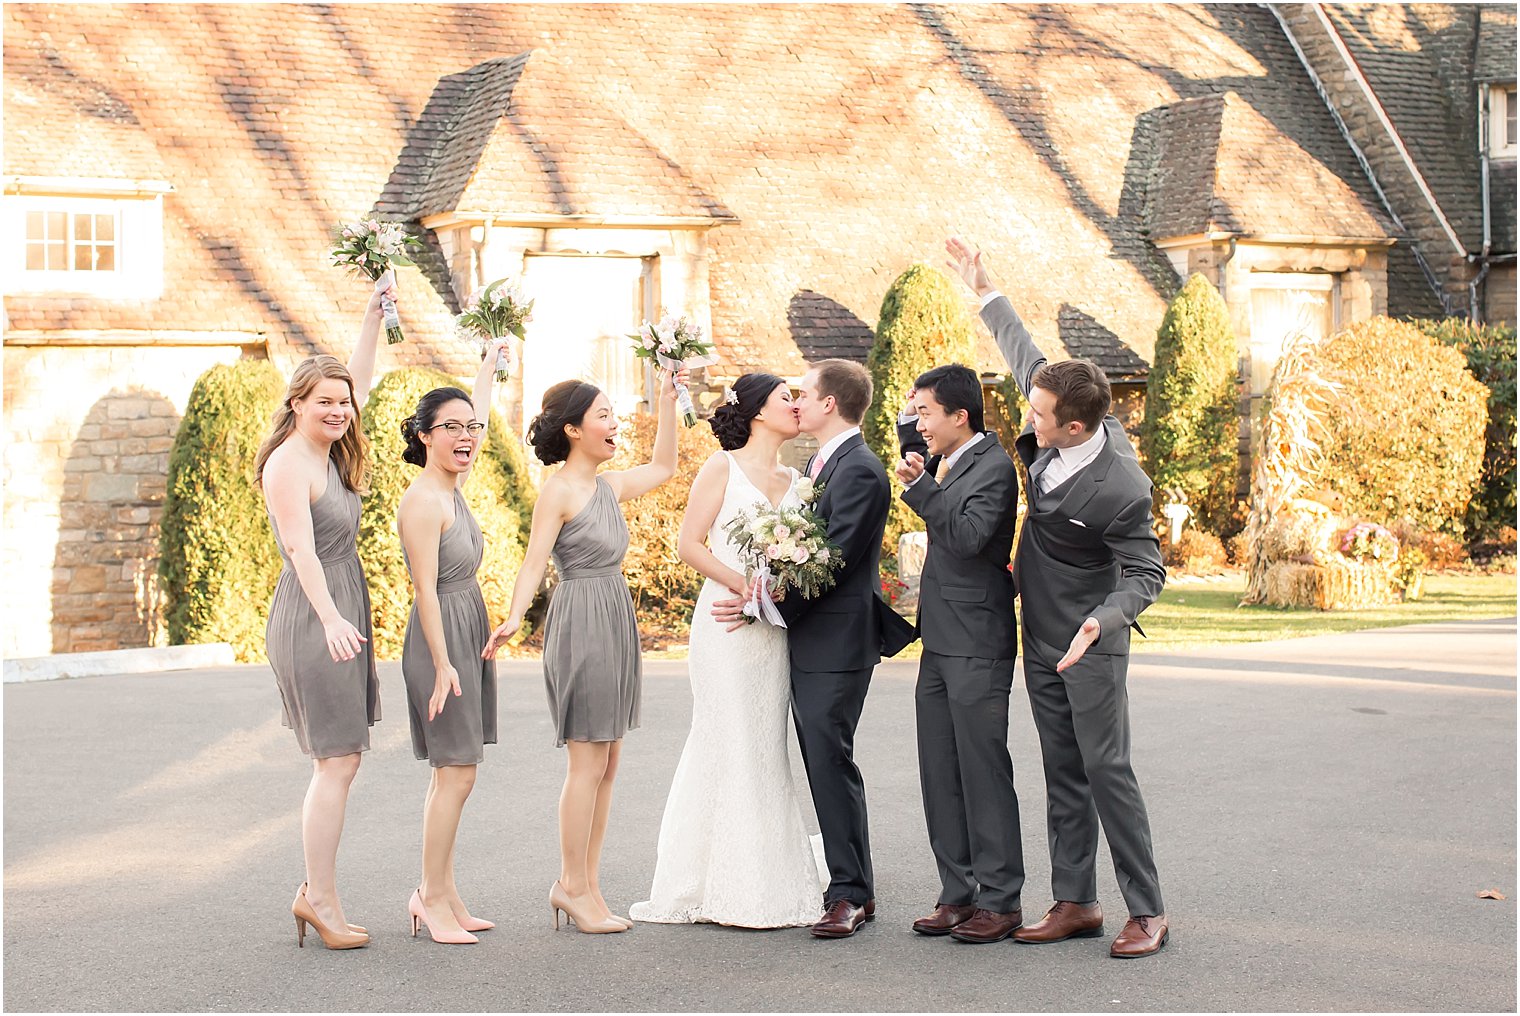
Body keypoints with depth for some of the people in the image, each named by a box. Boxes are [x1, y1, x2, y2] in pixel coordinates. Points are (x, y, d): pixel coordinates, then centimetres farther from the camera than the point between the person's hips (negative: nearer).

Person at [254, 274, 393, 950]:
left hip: (341, 617, 9)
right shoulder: (288, 464, -14)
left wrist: (374, 312, 19)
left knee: (339, 762, 10)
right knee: (337, 763, -8)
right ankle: (321, 897, -2)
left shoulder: (329, 452, 11)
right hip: (314, 617, -9)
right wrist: (330, 618, -34)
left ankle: (315, 891, 16)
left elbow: (359, 379, 25)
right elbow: (301, 549, -24)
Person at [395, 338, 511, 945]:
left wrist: (491, 363, 39)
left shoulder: (452, 488, 10)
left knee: (452, 773, 10)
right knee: (456, 772, -8)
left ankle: (440, 893, 15)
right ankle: (433, 898, -2)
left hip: (470, 632, 9)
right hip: (441, 638, -9)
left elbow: (478, 422, 29)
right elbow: (427, 589, -18)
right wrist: (443, 664, -21)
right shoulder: (422, 501, -16)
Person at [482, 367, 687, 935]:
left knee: (605, 765, 8)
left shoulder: (609, 486, 12)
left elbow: (662, 467, 28)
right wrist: (514, 619, -32)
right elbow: (534, 561, -17)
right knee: (587, 764, -6)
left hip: (615, 625, 8)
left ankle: (581, 886, 14)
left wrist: (667, 399, 24)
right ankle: (574, 886, 2)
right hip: (580, 624, -8)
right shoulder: (558, 490, -10)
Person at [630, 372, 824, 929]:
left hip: (773, 628, 6)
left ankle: (769, 886, 12)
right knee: (729, 746, -5)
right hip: (726, 621, -6)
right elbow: (690, 544, -6)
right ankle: (730, 889, 1)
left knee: (765, 749, 7)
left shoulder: (793, 480, 15)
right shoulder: (723, 467, -1)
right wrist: (744, 585, -16)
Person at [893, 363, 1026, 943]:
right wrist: (910, 418, 17)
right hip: (940, 641, 9)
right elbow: (913, 459, 34)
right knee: (939, 773, 10)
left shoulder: (994, 466, -13)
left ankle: (1000, 901, 3)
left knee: (983, 771, -4)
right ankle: (957, 894, 16)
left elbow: (968, 535, -26)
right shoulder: (947, 461, 13)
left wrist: (920, 484, -26)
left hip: (977, 644, -9)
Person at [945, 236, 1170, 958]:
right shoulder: (1059, 427, -7)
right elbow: (1025, 356, 11)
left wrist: (1101, 621, -35)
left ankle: (1146, 911, 2)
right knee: (1062, 776, 10)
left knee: (1107, 770, -6)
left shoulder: (1120, 491, -27)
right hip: (1041, 639, 8)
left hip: (1091, 644, -8)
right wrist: (984, 290, 16)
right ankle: (1075, 903, 17)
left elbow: (1145, 573, -18)